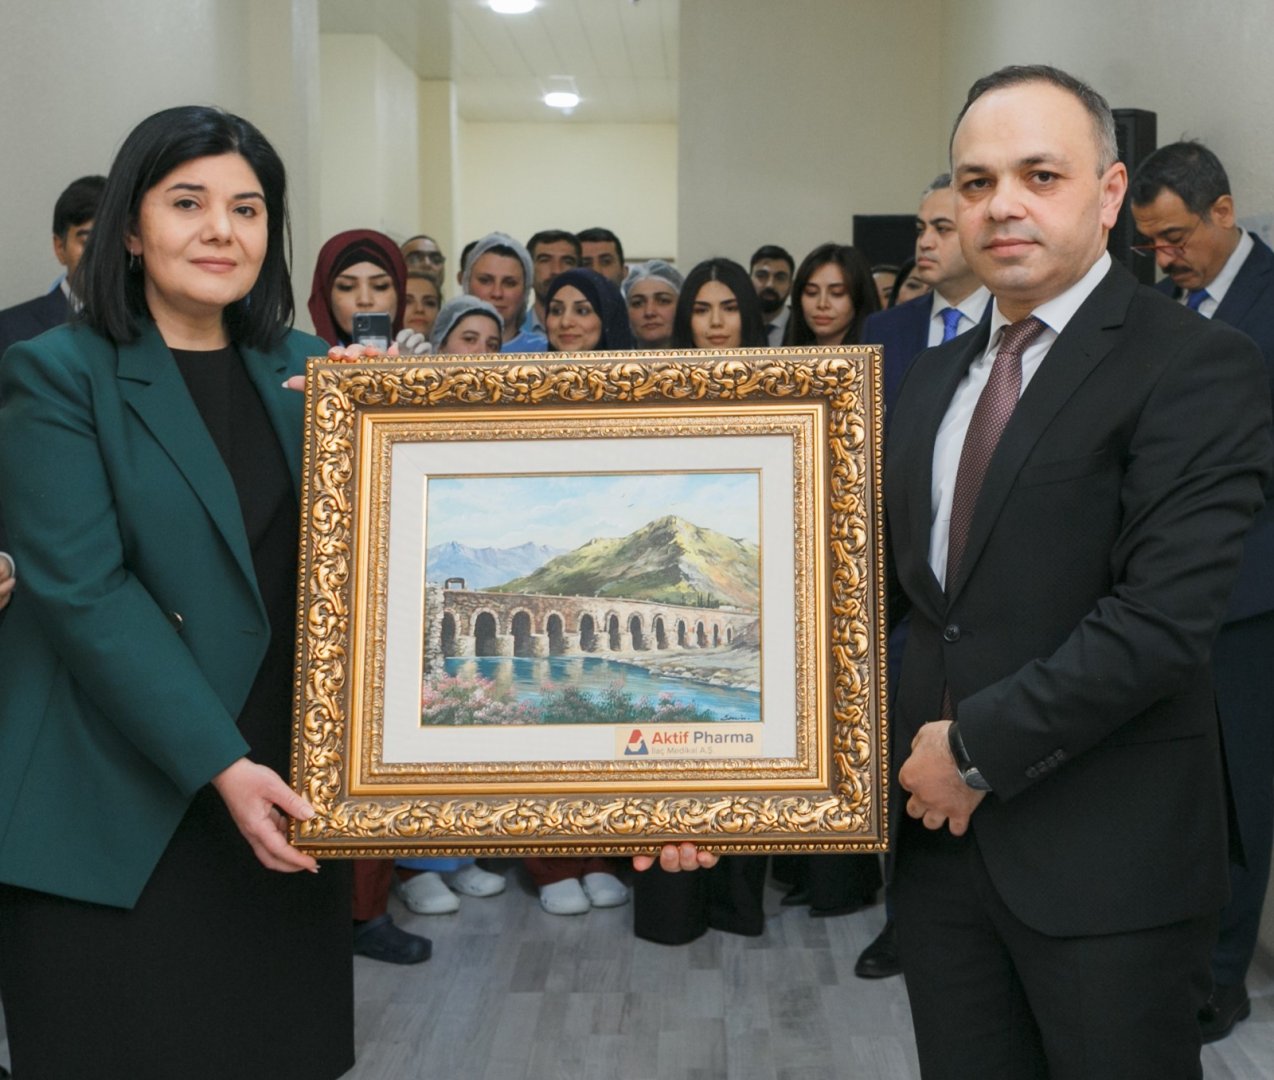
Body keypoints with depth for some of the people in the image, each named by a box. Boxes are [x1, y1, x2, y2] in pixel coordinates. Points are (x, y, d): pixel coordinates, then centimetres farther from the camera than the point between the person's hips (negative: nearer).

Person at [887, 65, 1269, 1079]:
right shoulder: (935, 375, 13)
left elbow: (1162, 617, -20)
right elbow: (903, 581, 13)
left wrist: (978, 746, -15)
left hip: (1107, 856, -6)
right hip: (941, 828, 6)